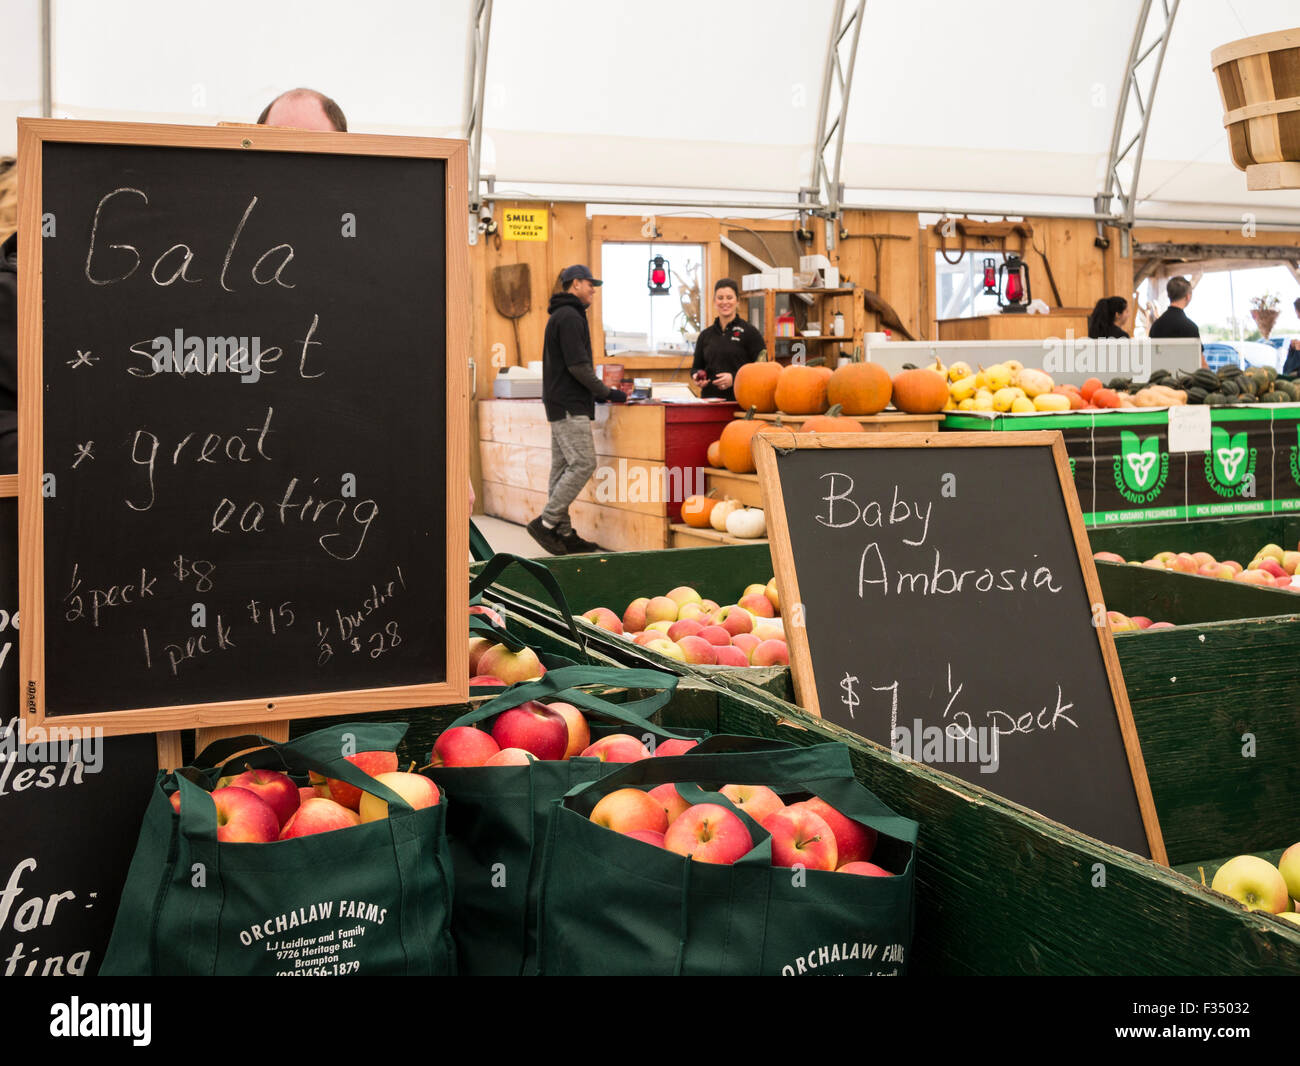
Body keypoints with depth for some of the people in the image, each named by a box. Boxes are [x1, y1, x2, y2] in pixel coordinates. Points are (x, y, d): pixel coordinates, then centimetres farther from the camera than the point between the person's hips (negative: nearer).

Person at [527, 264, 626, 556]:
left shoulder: (560, 315, 21)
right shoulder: (570, 316, -12)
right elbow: (578, 366, -19)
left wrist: (596, 392, 18)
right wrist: (606, 393, -10)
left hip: (561, 404, 11)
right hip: (569, 406, -11)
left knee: (563, 468, 8)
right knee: (583, 464, -12)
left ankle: (562, 532, 9)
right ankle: (546, 522, -12)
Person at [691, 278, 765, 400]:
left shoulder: (749, 332, 2)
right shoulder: (706, 335, 16)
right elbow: (696, 367, 24)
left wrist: (734, 379, -13)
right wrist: (697, 376, 1)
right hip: (710, 398, 3)